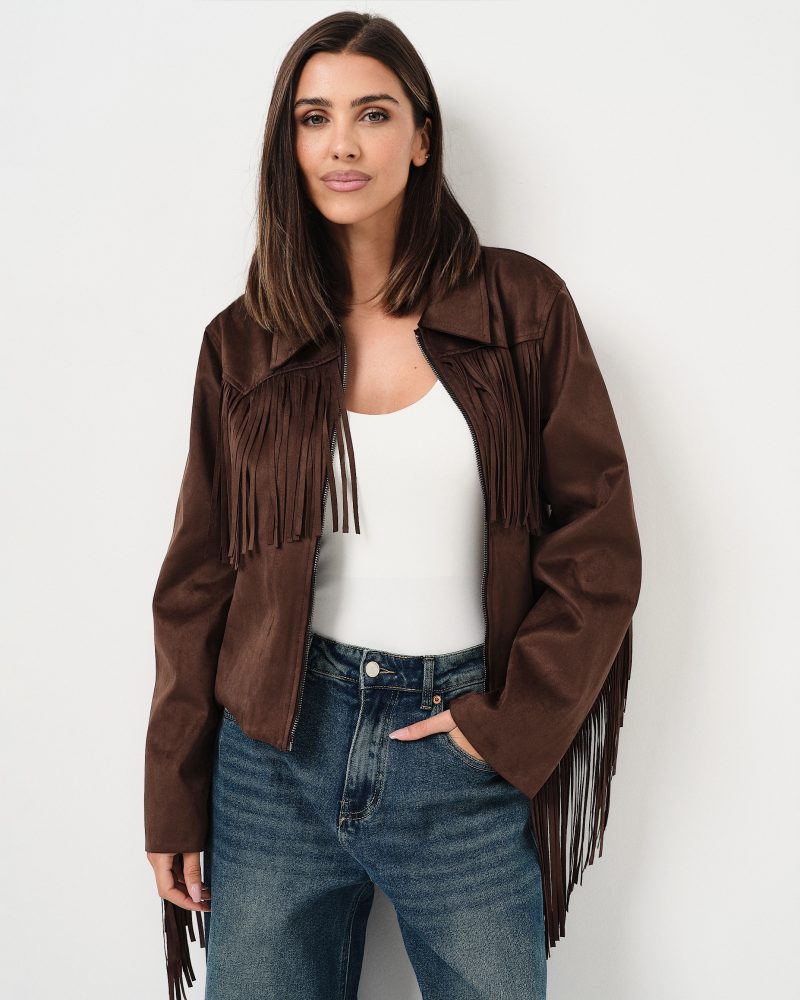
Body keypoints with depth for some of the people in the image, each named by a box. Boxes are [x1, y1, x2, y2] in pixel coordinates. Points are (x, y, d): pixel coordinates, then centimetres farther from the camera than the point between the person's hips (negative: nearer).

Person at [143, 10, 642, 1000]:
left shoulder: (523, 306, -1)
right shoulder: (243, 340, 3)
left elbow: (599, 543, -2)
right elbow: (198, 578, 5)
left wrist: (509, 725, -8)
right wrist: (173, 799, 5)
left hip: (469, 764, -1)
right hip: (276, 748, 2)